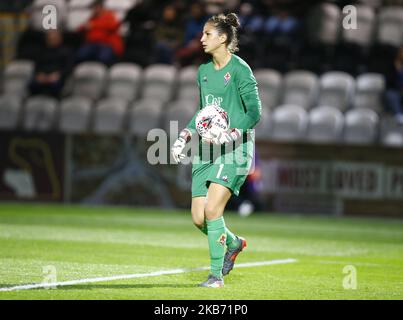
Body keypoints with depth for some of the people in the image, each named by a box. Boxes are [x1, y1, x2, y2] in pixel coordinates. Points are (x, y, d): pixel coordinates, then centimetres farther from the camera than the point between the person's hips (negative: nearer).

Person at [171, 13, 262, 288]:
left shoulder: (239, 69, -10)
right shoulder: (204, 71, 13)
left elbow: (254, 112, -12)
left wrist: (230, 135, -22)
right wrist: (184, 136, 14)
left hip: (235, 149, -7)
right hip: (207, 150, 7)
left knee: (212, 209, -18)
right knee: (198, 218, 1)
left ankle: (217, 275, -8)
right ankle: (234, 243, 30)